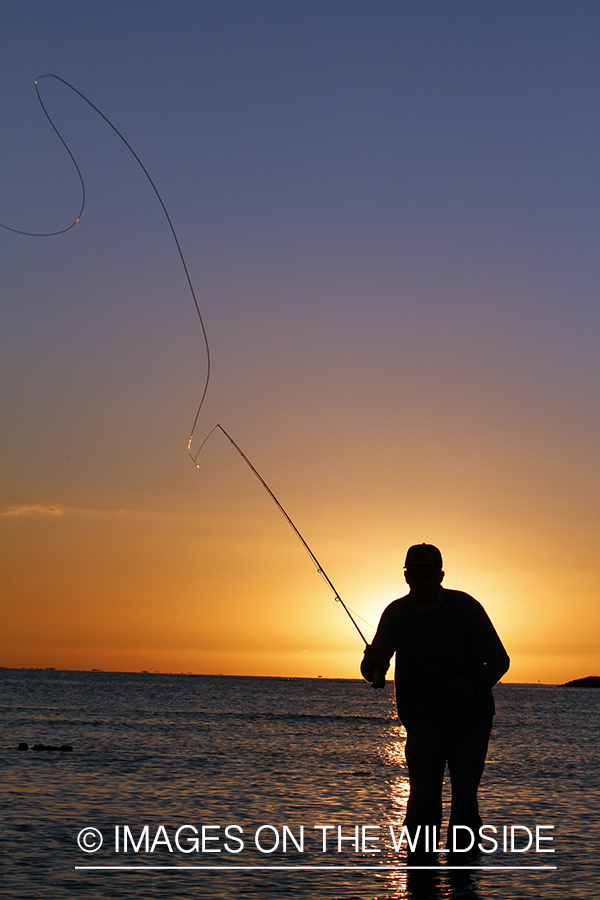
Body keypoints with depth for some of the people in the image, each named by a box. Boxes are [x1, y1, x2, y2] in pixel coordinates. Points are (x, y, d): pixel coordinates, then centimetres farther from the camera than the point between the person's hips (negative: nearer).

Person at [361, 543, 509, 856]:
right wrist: (373, 667, -31)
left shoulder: (465, 608, -6)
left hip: (469, 721, -2)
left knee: (464, 798, -7)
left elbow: (498, 659, -6)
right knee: (422, 799, 1)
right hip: (422, 722, 2)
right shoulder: (397, 613, 1)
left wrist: (474, 681, -27)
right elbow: (378, 657, -5)